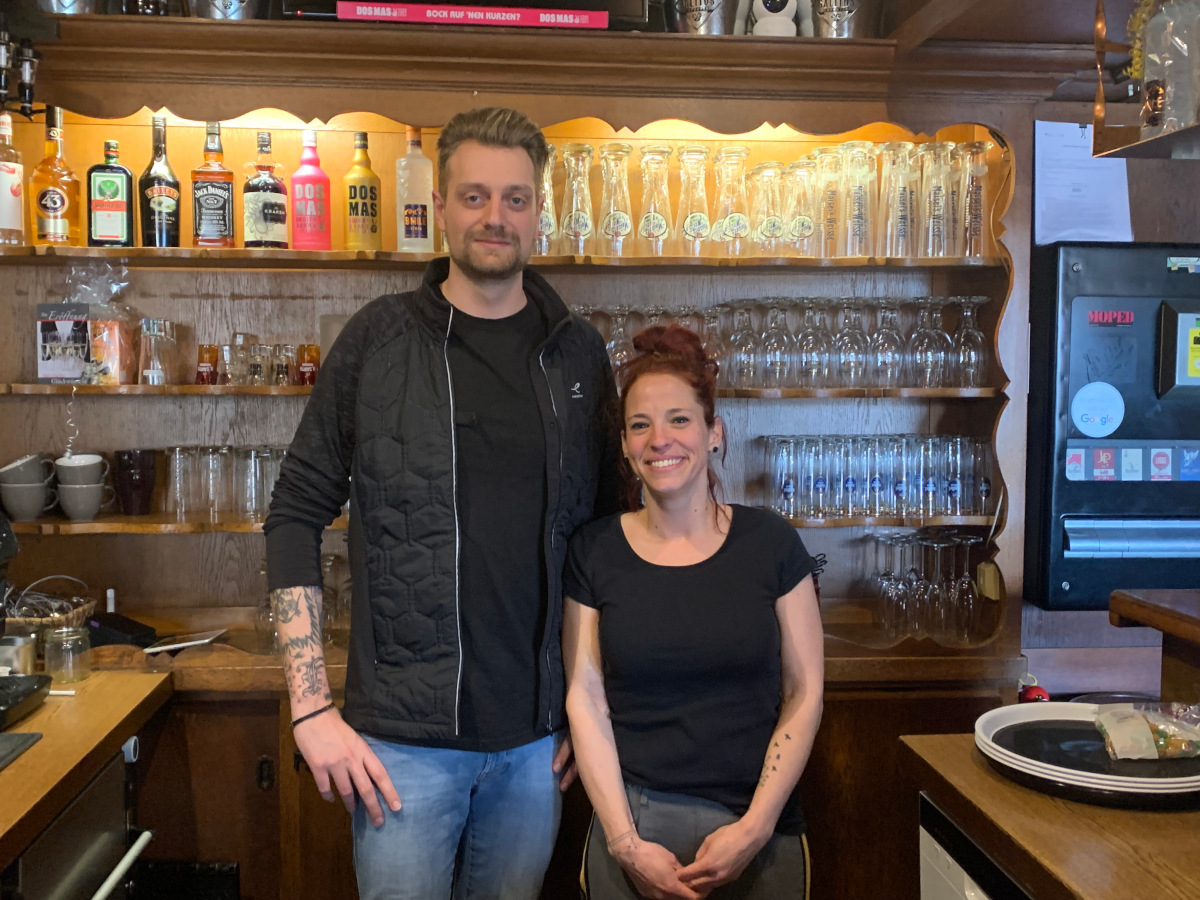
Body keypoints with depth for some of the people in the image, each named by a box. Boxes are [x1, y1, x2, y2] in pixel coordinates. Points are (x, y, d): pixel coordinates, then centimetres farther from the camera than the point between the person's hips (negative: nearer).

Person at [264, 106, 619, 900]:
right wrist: (312, 708, -8)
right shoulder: (379, 338, -4)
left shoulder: (578, 351, 4)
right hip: (402, 735, -2)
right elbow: (297, 515, -3)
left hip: (536, 738, 3)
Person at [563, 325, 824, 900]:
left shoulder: (771, 543, -3)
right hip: (633, 823, 0)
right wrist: (627, 843, -9)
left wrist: (755, 827, -9)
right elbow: (585, 701, -3)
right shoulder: (594, 550, -2)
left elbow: (804, 692, -2)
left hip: (758, 831, 0)